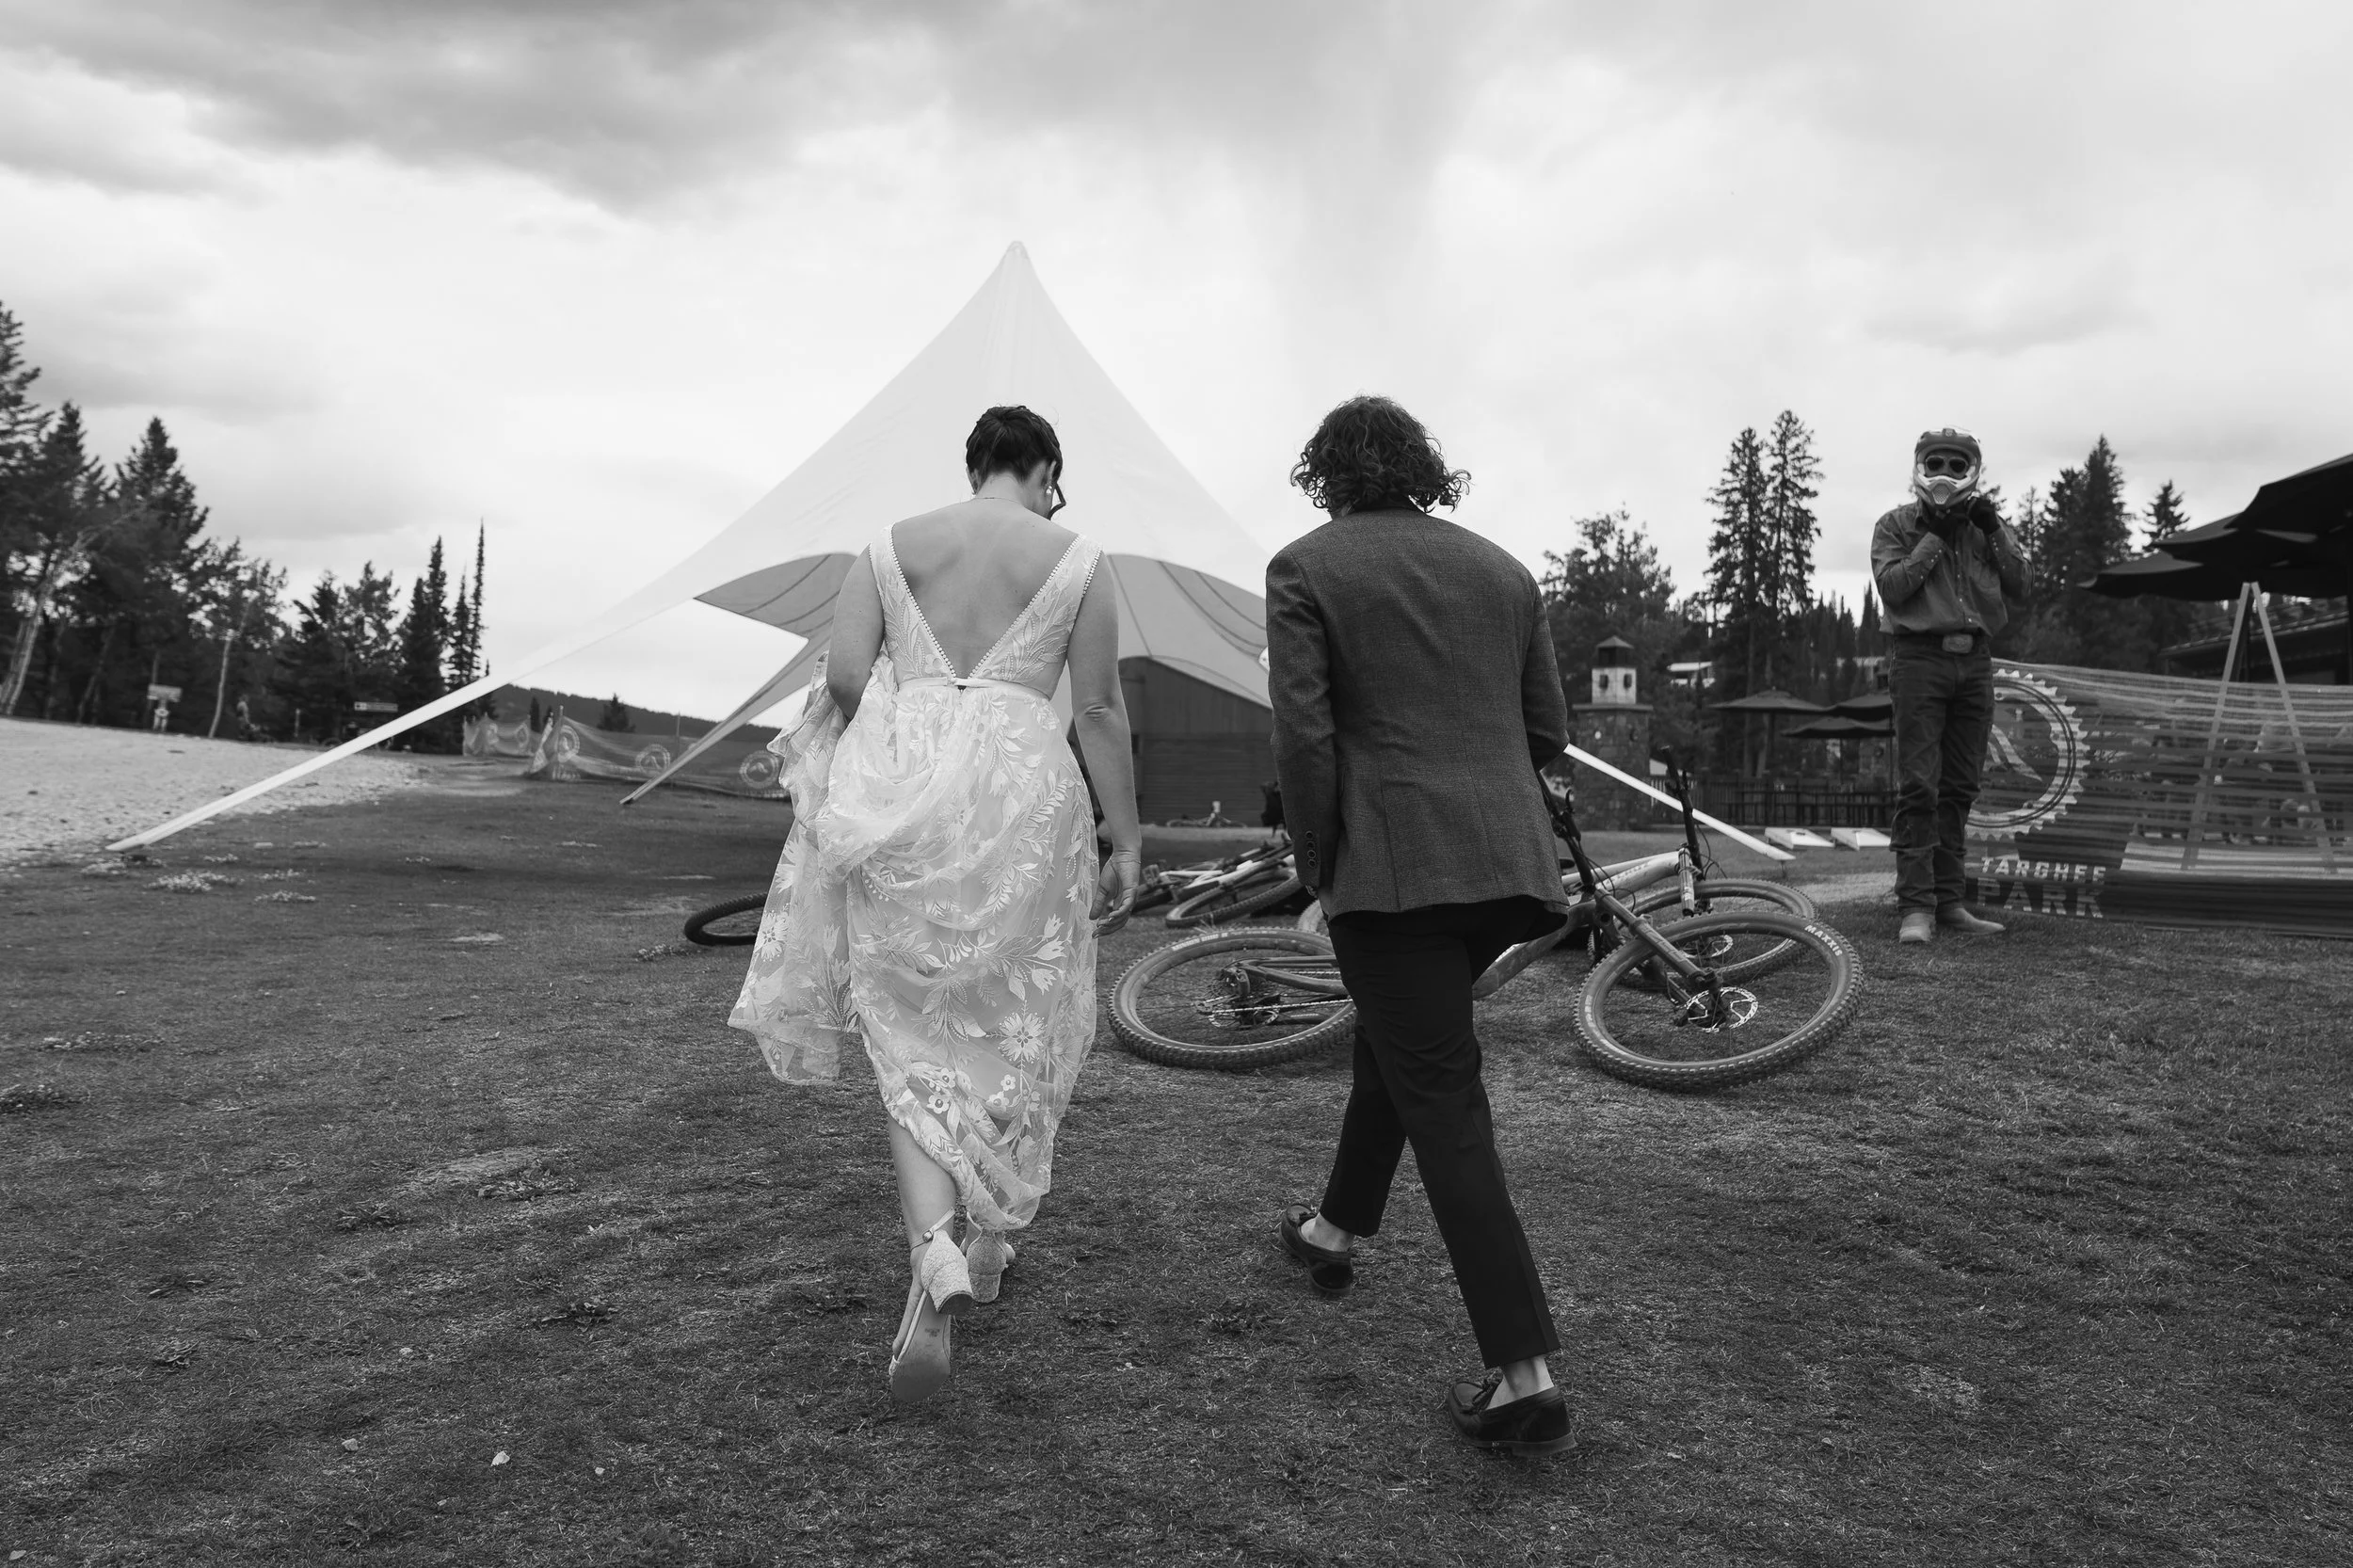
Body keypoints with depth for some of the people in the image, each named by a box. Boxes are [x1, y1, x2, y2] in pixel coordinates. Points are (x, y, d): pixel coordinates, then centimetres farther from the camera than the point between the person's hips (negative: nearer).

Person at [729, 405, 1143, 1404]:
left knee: (915, 1037, 7)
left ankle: (935, 1256, -13)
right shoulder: (1074, 560, 4)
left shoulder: (891, 546, 8)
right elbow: (1101, 710, 0)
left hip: (899, 797, 1)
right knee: (1017, 1027, 16)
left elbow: (843, 675, -2)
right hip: (1023, 797, -1)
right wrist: (1126, 842, 4)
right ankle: (991, 1241, 28)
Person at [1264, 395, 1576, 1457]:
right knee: (1396, 1041, 26)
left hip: (1394, 864, -6)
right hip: (1511, 860, 7)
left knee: (1443, 1100, -4)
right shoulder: (1502, 569, 14)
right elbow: (1548, 731, 14)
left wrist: (1317, 862, 0)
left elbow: (1304, 735, -11)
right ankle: (1338, 1229, 45)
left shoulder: (1305, 569, -1)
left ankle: (1525, 1378, -6)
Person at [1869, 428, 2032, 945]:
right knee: (1918, 786, -11)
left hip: (1974, 659, 5)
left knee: (1960, 787, 6)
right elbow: (1892, 586, -10)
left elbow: (2019, 588, 8)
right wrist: (1935, 537, -11)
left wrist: (1994, 534, -3)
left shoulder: (1986, 523, 15)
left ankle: (1948, 900, 12)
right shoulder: (1897, 525, 3)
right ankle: (1916, 906, -10)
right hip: (1919, 655, -5)